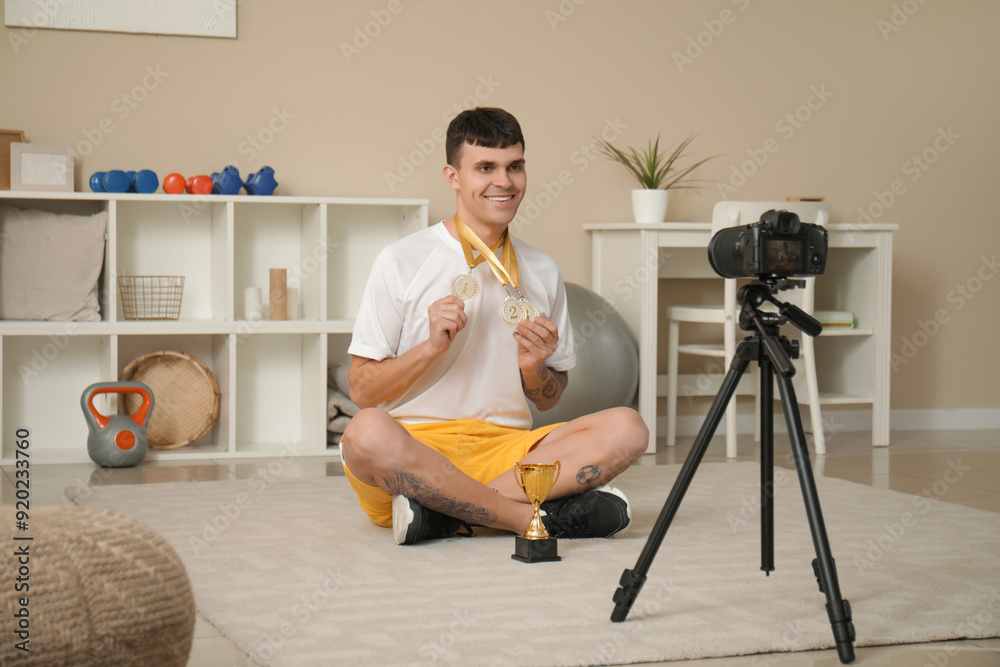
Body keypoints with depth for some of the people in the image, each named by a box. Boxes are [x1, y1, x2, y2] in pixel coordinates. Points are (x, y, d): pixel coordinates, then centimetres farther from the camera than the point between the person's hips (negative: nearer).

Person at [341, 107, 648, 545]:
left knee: (628, 428, -20)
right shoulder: (402, 262, 1)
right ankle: (543, 515, -28)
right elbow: (361, 390, -1)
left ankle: (444, 511, -28)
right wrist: (432, 346, -16)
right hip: (416, 447, -4)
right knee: (367, 432, -38)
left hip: (505, 448, 4)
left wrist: (533, 366, -4)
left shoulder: (542, 272, 14)